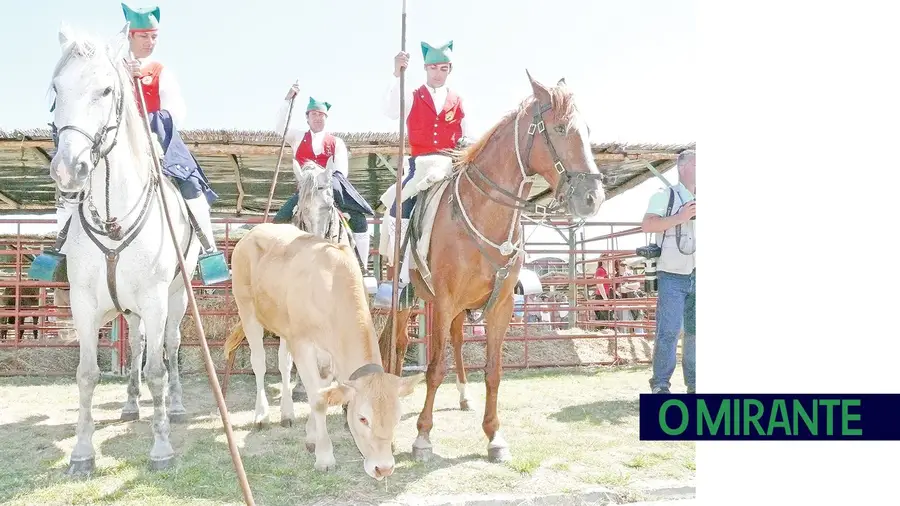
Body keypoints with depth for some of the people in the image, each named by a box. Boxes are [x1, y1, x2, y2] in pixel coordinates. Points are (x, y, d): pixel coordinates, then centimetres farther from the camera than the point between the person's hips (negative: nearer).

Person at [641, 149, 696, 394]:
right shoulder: (665, 196, -2)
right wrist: (679, 218, -22)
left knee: (694, 331, 8)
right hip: (672, 276, -5)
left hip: (695, 277, 5)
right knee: (668, 331, -6)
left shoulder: (698, 201, 15)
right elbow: (647, 225, -15)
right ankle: (660, 384, 1)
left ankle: (694, 383, 16)